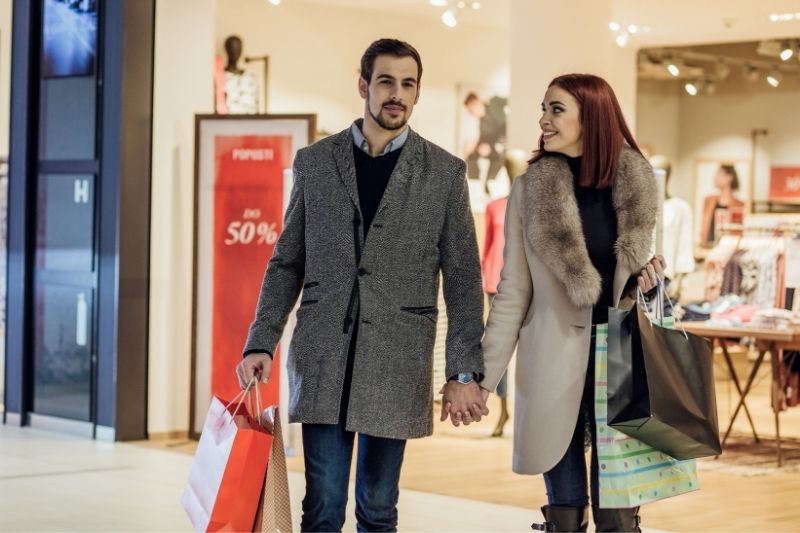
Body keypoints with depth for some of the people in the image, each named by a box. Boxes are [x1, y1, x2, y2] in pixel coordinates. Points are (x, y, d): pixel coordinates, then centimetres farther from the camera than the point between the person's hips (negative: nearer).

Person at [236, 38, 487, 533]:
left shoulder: (445, 172, 3)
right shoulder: (314, 162, 7)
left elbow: (463, 279, 2)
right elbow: (287, 263, 10)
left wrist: (465, 372, -4)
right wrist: (261, 343, 0)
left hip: (396, 364, 0)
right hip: (322, 359, 1)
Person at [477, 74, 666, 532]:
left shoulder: (638, 183, 2)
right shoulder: (531, 189, -2)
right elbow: (513, 292, 2)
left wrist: (649, 276, -7)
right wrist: (484, 374, 0)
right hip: (556, 355, -1)